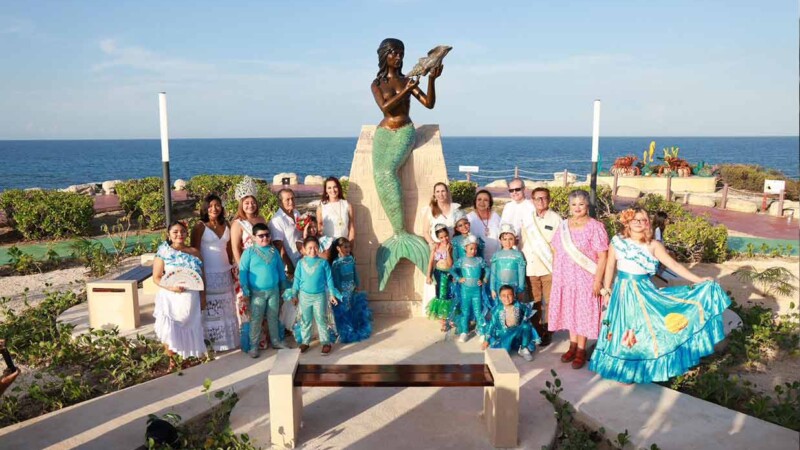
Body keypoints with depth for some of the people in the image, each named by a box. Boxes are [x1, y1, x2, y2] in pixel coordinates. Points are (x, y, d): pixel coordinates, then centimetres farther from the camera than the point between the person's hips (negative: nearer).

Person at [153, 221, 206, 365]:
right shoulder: (163, 253, -4)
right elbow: (156, 278, -6)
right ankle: (170, 359, 14)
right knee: (169, 330, -5)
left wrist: (203, 296, 6)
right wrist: (171, 287, -22)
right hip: (171, 299, -3)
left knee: (190, 328, 10)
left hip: (191, 299, 3)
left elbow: (201, 276, 9)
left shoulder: (194, 252, 6)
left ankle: (187, 355, 30)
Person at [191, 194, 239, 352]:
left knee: (226, 309, 14)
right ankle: (212, 342, 9)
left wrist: (231, 267, 12)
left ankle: (227, 339, 25)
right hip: (208, 274, -6)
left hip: (225, 273, 6)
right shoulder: (200, 227, -7)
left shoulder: (226, 225, 9)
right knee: (210, 310, 1)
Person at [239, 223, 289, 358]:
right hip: (257, 292, -3)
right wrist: (245, 292, -13)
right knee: (256, 320, 4)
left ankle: (276, 341, 28)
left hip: (274, 290, 4)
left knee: (273, 318, 15)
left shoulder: (274, 251, 3)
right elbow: (243, 272, -10)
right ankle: (254, 346, 12)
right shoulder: (249, 252, -9)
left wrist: (284, 286, 11)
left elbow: (280, 269, 10)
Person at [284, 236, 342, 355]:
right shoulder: (301, 262, -4)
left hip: (320, 296, -2)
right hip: (304, 295, 2)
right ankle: (305, 342, 25)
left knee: (321, 320, 4)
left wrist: (332, 294, -1)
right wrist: (294, 295, 4)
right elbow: (297, 279, 2)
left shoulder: (323, 262, -7)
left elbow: (329, 279, -1)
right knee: (305, 320, 13)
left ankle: (326, 342, 14)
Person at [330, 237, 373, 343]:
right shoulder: (336, 263, -18)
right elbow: (336, 279, -15)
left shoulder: (351, 258, -1)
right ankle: (347, 334, 20)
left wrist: (356, 286, 10)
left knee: (354, 310, 16)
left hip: (352, 289, 6)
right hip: (342, 291, -5)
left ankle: (356, 331, 33)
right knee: (344, 312, 6)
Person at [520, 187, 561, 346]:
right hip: (531, 267, 4)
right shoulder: (528, 219, 10)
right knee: (534, 301, 11)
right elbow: (523, 243, 13)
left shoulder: (556, 219, -4)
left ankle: (547, 332, 13)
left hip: (550, 267, -4)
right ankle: (535, 330, 24)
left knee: (549, 301, 1)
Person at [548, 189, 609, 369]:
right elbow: (557, 252, 12)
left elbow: (602, 256, -11)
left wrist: (598, 280, -14)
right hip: (565, 277, 5)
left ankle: (581, 350, 15)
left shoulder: (595, 227, -10)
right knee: (569, 311, 12)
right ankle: (573, 346, 26)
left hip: (585, 278, -5)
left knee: (583, 312, 4)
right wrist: (555, 274, 9)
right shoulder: (563, 226, 5)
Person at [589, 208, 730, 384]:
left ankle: (641, 368, 23)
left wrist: (698, 280, -14)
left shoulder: (653, 245, -5)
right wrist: (607, 290, 3)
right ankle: (624, 369, 24)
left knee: (643, 330, 7)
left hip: (644, 292, 0)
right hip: (623, 292, 0)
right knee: (623, 331, 8)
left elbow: (674, 265, -8)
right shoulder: (617, 241, -5)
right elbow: (610, 266, 2)